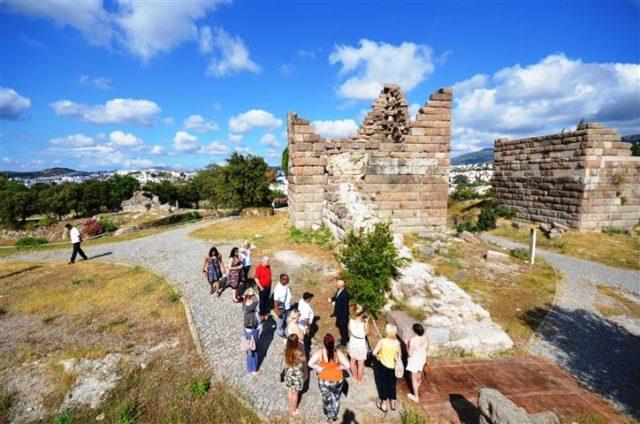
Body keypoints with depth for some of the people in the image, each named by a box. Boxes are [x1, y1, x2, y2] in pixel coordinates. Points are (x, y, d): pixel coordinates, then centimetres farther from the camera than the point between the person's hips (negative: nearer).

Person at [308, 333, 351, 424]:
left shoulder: (319, 353, -24)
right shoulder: (338, 353, -25)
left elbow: (310, 364, -24)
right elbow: (347, 366, -24)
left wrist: (319, 368, -12)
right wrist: (339, 367, -7)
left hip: (324, 381, 0)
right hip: (337, 380, 0)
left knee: (326, 399, 26)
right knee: (336, 399, 28)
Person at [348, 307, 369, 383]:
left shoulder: (351, 321, -21)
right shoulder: (365, 324, -31)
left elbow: (349, 332, -3)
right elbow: (367, 333, -10)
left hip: (352, 343, 4)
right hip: (361, 345, -4)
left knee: (352, 361, 29)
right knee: (361, 364, 22)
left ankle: (354, 376, 53)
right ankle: (359, 379, 43)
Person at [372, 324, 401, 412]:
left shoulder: (382, 341, -27)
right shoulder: (397, 342, -17)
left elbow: (374, 352, -23)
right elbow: (399, 356, -4)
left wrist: (377, 356, -2)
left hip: (382, 366, -3)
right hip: (393, 367, 3)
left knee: (383, 385, 18)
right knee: (392, 385, 23)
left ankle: (384, 405, 33)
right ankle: (393, 403, 41)